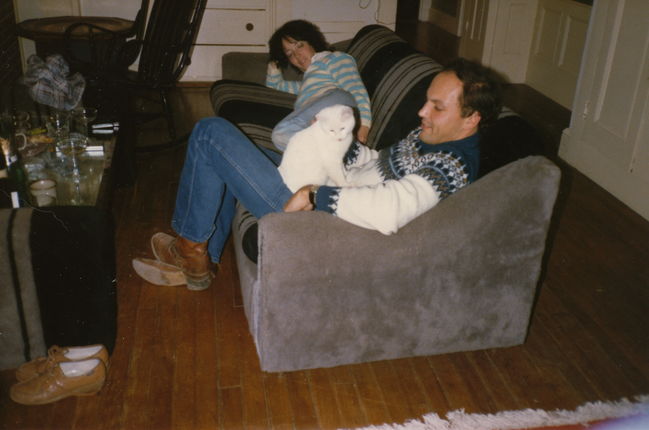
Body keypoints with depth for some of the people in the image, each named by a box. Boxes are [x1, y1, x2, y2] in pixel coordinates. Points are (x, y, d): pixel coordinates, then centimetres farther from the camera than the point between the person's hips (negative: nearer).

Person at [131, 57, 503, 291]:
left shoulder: (450, 167, -25)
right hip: (325, 186, 11)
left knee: (211, 132, -8)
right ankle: (197, 262, 26)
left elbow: (388, 211, -41)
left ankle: (191, 245, 11)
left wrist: (314, 196, -31)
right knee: (226, 162, 24)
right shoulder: (432, 137, 5)